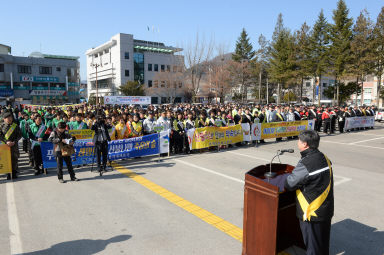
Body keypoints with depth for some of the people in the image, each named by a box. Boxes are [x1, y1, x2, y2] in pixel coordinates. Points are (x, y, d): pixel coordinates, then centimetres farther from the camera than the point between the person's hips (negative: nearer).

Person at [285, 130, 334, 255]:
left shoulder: (305, 164, -25)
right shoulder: (325, 158, 2)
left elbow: (289, 184, -20)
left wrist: (289, 176, 1)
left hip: (312, 213, -8)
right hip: (327, 211, 8)